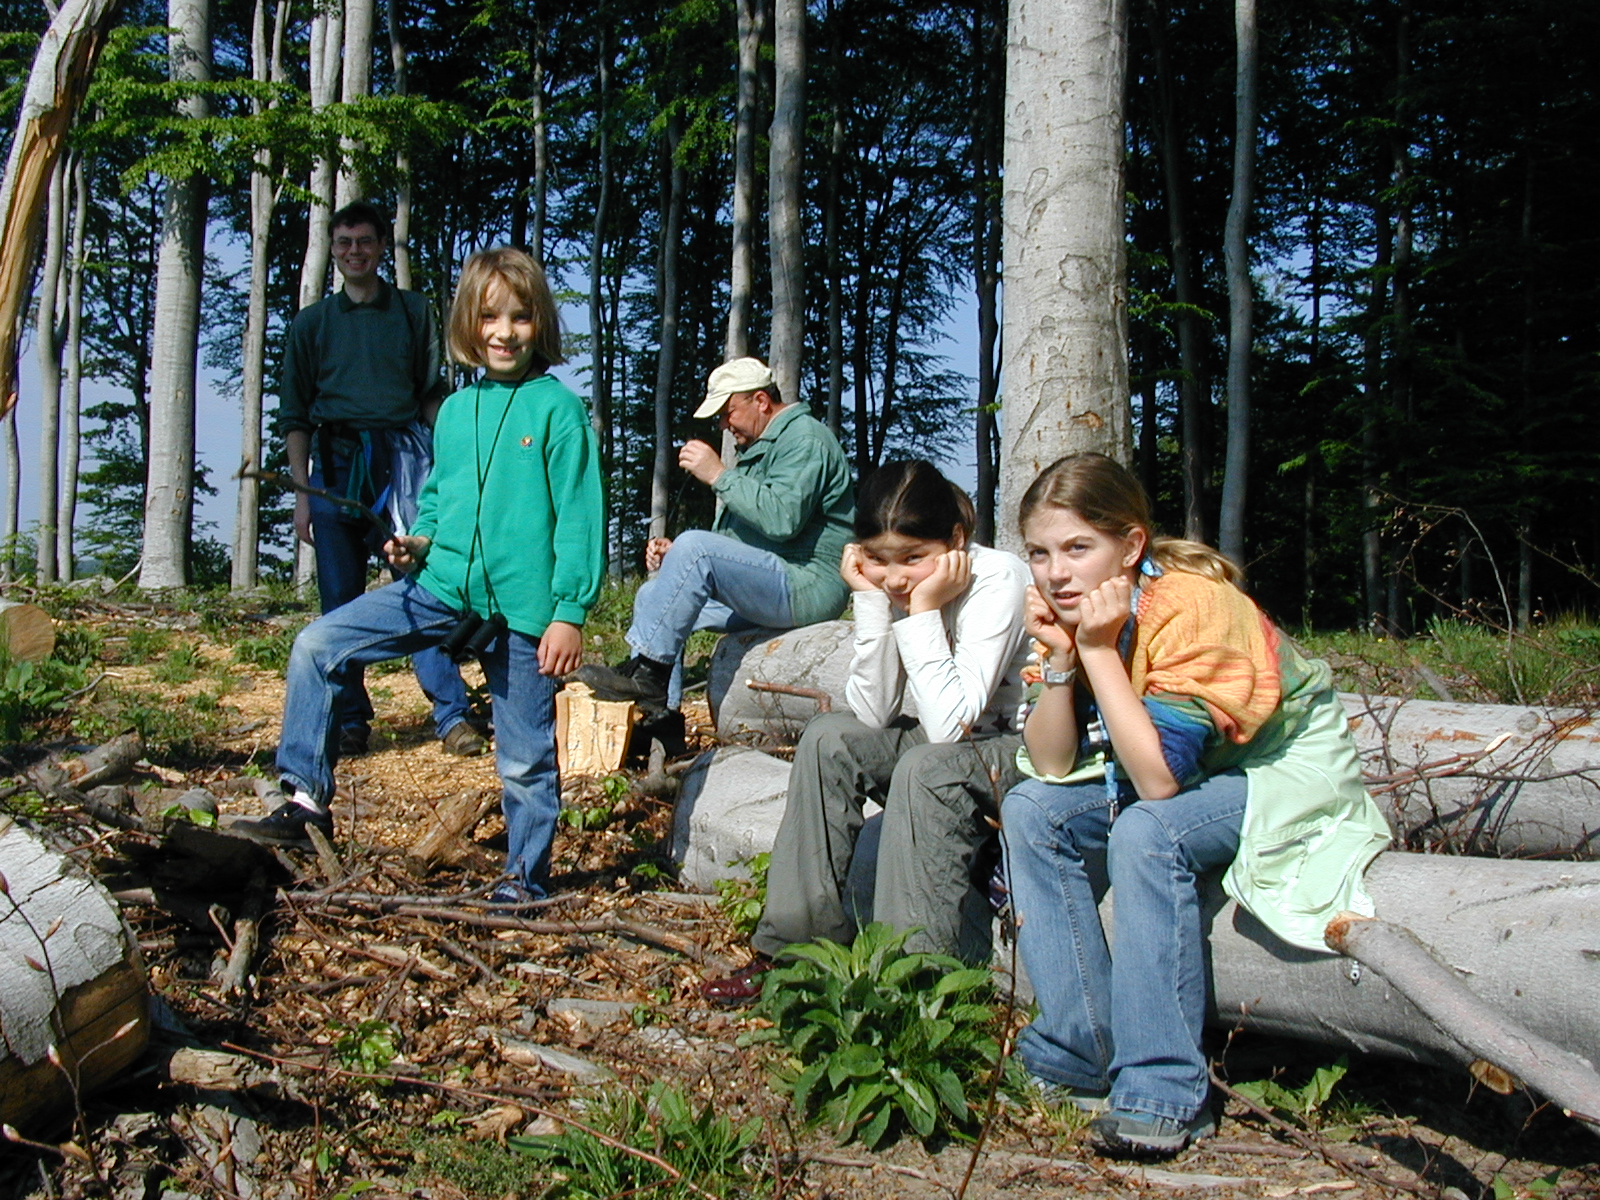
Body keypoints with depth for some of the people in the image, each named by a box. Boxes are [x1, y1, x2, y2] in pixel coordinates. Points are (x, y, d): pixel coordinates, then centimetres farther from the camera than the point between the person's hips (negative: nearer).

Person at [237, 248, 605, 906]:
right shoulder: (455, 409, 11)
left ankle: (525, 879, 23)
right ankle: (306, 798, 4)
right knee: (317, 646, -4)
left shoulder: (557, 408, -5)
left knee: (526, 755, 5)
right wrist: (419, 542, 1)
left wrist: (569, 611, -13)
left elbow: (579, 517, -8)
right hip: (441, 585, 5)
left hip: (523, 604, -5)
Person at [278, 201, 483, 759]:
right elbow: (295, 415, 13)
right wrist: (302, 493, 5)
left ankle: (452, 714, -12)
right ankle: (349, 721, 9)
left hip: (402, 455, -2)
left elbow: (433, 394, 15)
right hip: (336, 461, 2)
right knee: (340, 600, 1)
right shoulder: (311, 323, 14)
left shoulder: (412, 312, 13)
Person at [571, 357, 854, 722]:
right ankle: (658, 715, 0)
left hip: (809, 587, -11)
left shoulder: (804, 439, -9)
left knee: (696, 547, -29)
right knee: (653, 596, 8)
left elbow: (782, 519, -26)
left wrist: (720, 476, -19)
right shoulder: (759, 448, 24)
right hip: (761, 589, 11)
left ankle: (646, 672, -23)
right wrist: (677, 554, 9)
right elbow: (734, 542, 25)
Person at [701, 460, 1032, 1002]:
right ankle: (798, 947, -4)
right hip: (947, 746, 7)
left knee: (925, 767, -32)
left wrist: (923, 609, -30)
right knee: (829, 738, -11)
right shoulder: (889, 584, -5)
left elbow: (949, 724, -30)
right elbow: (874, 715, -12)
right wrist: (872, 601, -18)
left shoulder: (997, 578, -24)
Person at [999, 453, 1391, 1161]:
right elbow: (1051, 766, -8)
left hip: (1286, 779, -8)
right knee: (1032, 812, -9)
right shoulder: (1073, 610, -7)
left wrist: (1100, 651, -33)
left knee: (1144, 832, -33)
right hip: (1178, 774, 8)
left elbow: (1159, 776, -34)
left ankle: (1164, 1091, -24)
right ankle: (1080, 1055, -3)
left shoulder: (1191, 605, -29)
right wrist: (1061, 657, -22)